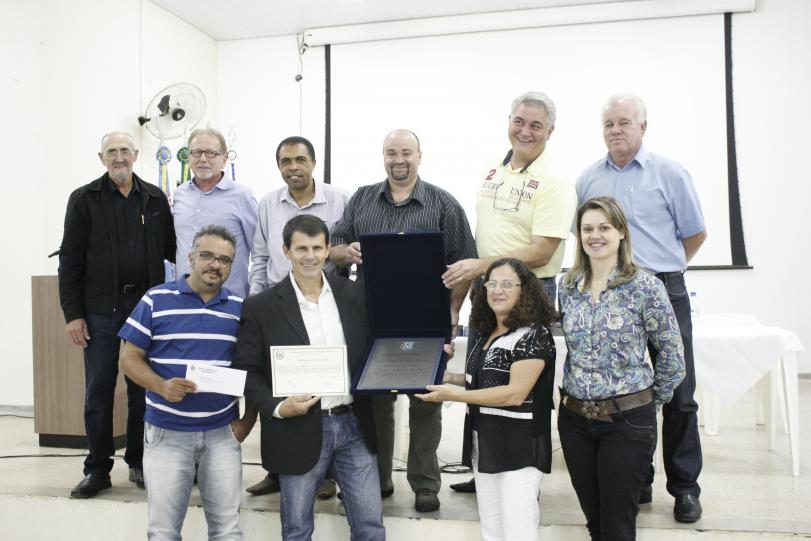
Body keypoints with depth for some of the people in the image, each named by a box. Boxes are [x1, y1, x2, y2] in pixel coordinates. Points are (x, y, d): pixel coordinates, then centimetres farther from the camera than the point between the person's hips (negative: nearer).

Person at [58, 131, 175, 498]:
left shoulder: (155, 199, 8)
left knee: (143, 388, 9)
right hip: (100, 310, -1)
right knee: (98, 391, 5)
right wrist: (72, 313, -6)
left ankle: (140, 463, 22)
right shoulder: (84, 200, 2)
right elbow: (70, 261, -1)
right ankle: (98, 469, 17)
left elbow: (171, 248, 10)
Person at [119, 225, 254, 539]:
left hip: (222, 432, 2)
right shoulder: (156, 300, -4)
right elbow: (130, 358, -3)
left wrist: (248, 420, 2)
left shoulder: (240, 308, 3)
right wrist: (162, 386, -21)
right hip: (166, 432, -1)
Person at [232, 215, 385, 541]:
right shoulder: (262, 307, -6)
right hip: (300, 429, -2)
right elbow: (246, 371, -4)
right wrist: (278, 407, -17)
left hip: (354, 425, 2)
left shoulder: (354, 294, 3)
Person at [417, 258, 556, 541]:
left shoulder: (533, 334, -13)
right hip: (484, 446, 8)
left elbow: (515, 393, -20)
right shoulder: (487, 333, 12)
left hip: (518, 448, -8)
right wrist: (450, 378, 9)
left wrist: (454, 395, -22)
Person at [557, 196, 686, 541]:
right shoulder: (568, 287, 5)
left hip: (627, 419, -4)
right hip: (574, 418, 4)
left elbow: (672, 354, -4)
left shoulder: (645, 287, -9)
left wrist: (649, 400, 2)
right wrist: (574, 393, 12)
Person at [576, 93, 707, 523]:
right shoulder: (588, 180, 9)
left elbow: (696, 233, 8)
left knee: (678, 394, 3)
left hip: (664, 293, -2)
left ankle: (684, 487, 17)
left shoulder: (669, 174, 1)